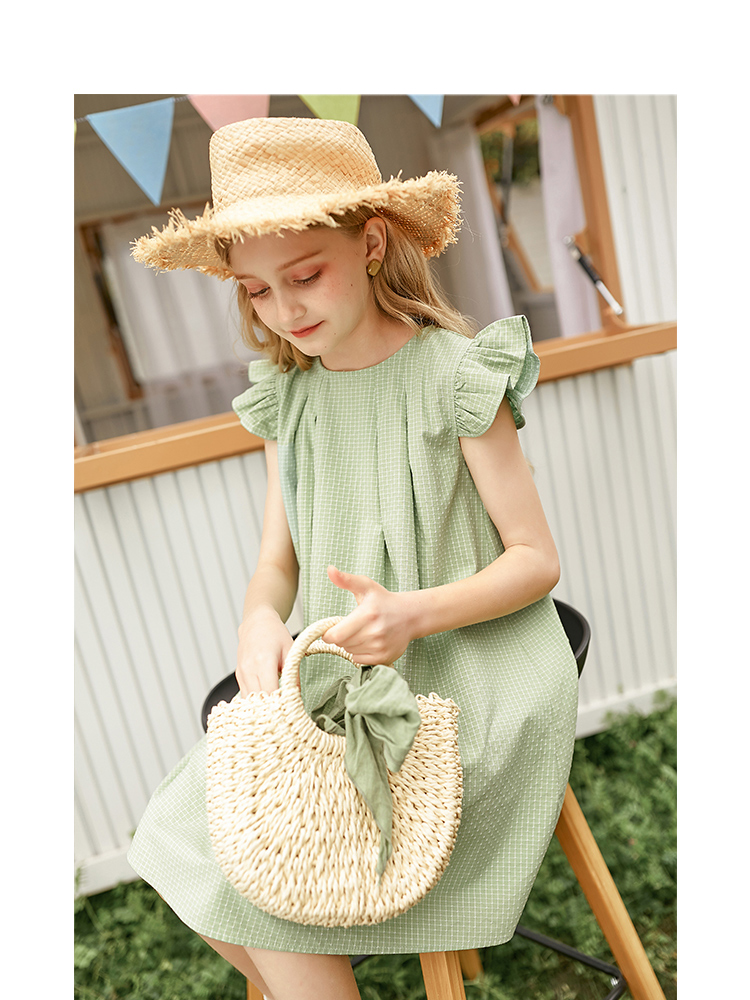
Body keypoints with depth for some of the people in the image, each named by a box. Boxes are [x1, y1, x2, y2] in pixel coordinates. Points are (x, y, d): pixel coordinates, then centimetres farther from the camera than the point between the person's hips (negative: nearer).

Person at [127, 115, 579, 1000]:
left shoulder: (457, 376, -13)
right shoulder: (286, 396, 3)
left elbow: (537, 559, -10)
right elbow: (276, 562, 5)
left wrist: (414, 613, -27)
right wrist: (260, 622, -18)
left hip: (464, 675, -6)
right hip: (338, 678, 6)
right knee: (176, 842, 1)